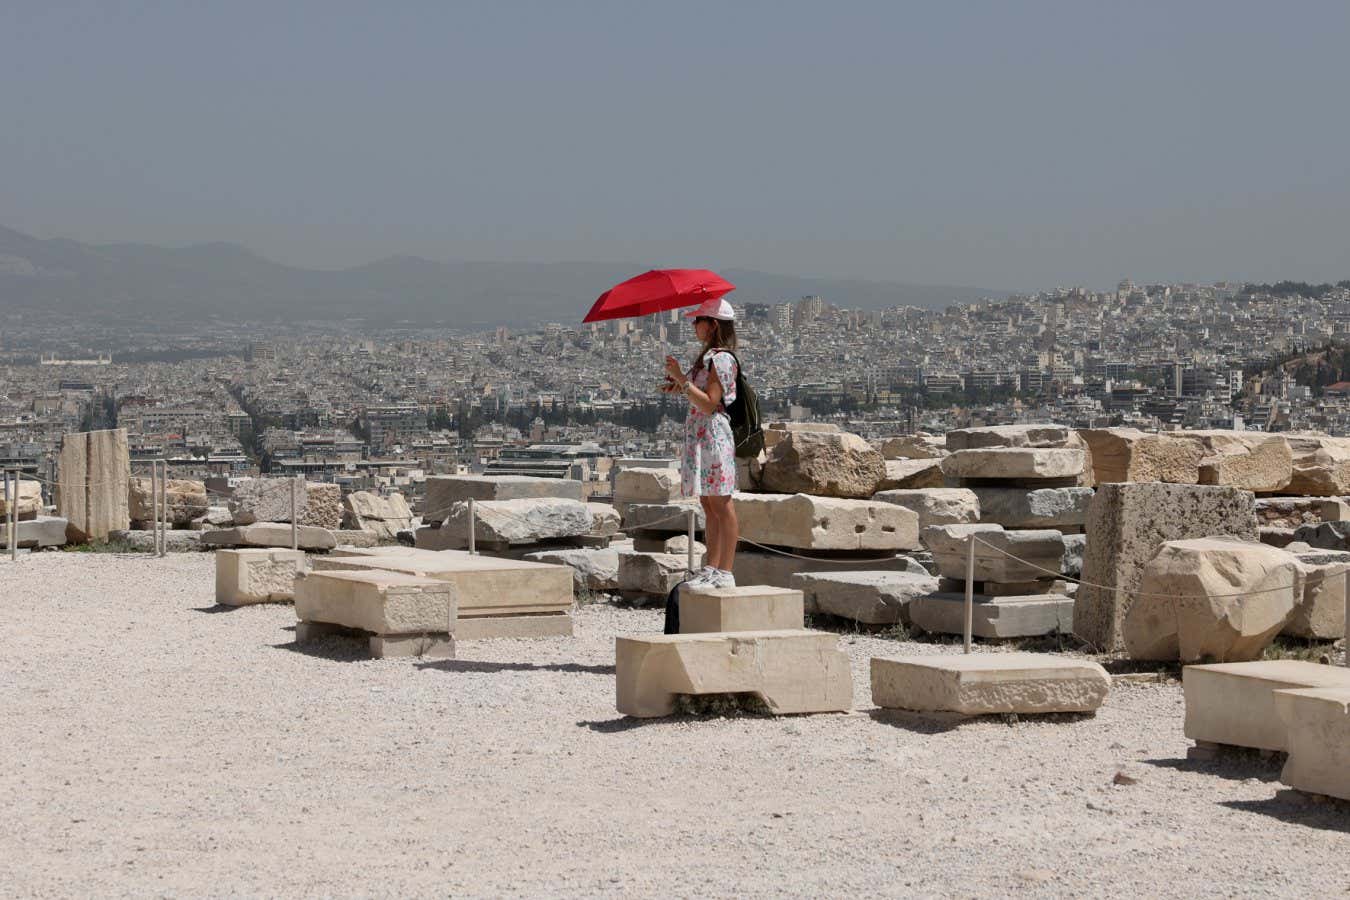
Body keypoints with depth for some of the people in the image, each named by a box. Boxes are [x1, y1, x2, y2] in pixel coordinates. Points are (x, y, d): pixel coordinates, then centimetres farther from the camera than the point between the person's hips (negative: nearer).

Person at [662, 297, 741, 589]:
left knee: (721, 504, -8)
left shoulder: (721, 359, -13)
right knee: (708, 505, 11)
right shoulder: (706, 356, 17)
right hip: (699, 432, 10)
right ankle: (712, 568, 14)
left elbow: (709, 403, -20)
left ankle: (725, 572, -7)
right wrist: (679, 386, 7)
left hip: (714, 433, -10)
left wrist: (682, 379, -20)